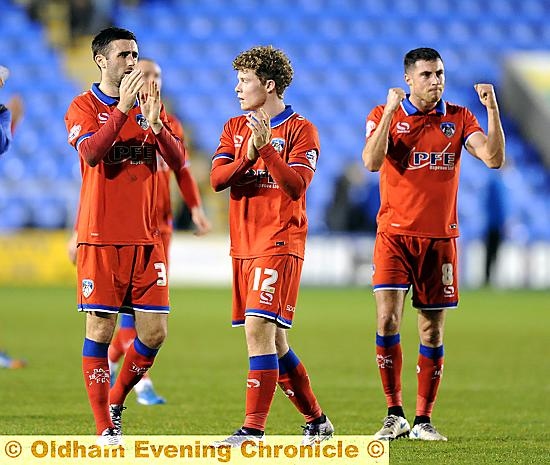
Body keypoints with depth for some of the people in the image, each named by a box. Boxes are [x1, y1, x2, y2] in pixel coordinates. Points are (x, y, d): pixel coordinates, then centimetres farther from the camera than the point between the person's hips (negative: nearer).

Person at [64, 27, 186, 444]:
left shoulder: (151, 103, 12)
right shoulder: (84, 107, 0)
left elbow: (179, 161, 3)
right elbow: (90, 153, -18)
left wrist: (154, 124, -14)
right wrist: (123, 107, -23)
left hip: (146, 236, 4)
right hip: (101, 237, -4)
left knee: (154, 332, 1)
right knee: (100, 330, -4)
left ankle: (117, 402, 23)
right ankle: (104, 427, 1)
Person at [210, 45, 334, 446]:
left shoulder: (300, 130, -4)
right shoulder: (234, 128, 14)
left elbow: (296, 186, -16)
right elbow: (217, 179, 0)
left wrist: (266, 147, -26)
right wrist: (248, 155, -16)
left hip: (279, 244, -7)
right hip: (244, 247, 7)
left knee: (259, 328, -18)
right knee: (272, 342, 10)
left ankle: (254, 430, -20)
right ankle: (316, 421, 24)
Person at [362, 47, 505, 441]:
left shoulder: (458, 118, 5)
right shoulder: (384, 115, 1)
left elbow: (494, 158, -7)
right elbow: (372, 161, -15)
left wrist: (492, 109, -16)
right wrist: (391, 111, -22)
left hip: (440, 237, 2)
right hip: (394, 235, -2)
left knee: (433, 330, 3)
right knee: (388, 318, -14)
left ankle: (423, 419, 11)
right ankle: (394, 414, -4)